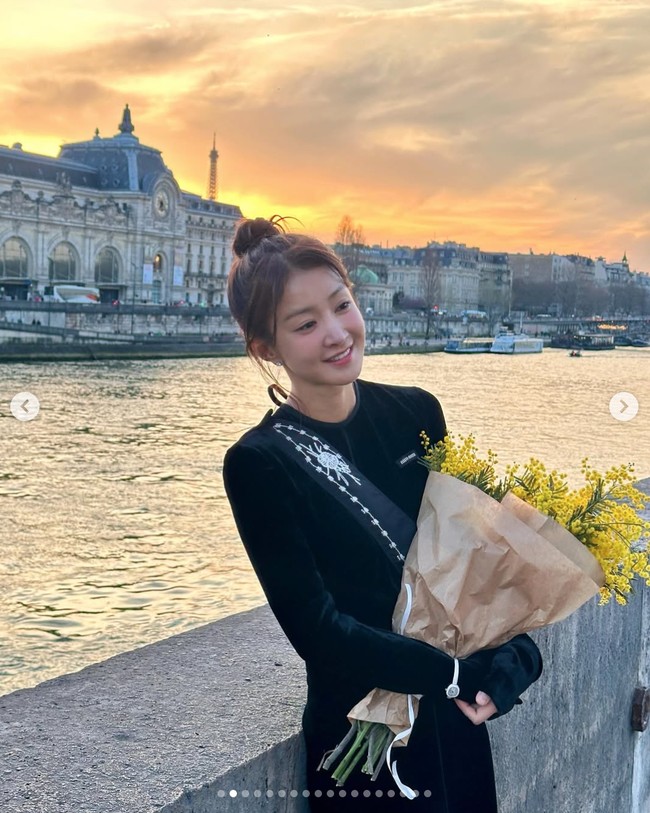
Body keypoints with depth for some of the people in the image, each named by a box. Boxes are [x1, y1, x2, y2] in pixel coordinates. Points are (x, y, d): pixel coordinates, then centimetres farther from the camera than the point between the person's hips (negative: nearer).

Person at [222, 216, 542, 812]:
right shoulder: (259, 464, -16)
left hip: (458, 722, 5)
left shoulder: (416, 413, -2)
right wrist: (463, 675, -20)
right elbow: (317, 629, -18)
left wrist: (513, 654, -13)